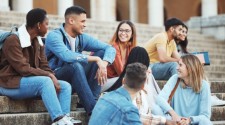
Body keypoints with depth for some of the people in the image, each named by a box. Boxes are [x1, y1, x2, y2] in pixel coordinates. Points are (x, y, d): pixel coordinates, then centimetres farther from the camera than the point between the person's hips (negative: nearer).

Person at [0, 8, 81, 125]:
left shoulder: (37, 42, 10)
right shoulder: (13, 41, -17)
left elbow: (44, 66, 9)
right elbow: (23, 69, -23)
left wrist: (52, 77, -12)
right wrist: (49, 76, -23)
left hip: (29, 81, 9)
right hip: (11, 83, -9)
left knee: (65, 86, -8)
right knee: (45, 81, -33)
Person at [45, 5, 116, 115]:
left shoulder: (82, 38, 3)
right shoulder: (54, 36, -16)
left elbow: (110, 48, -1)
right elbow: (67, 56, -35)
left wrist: (103, 64, -23)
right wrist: (96, 59, -30)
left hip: (74, 81, 7)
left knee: (101, 53, -6)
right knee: (75, 65, -36)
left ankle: (93, 100, -17)